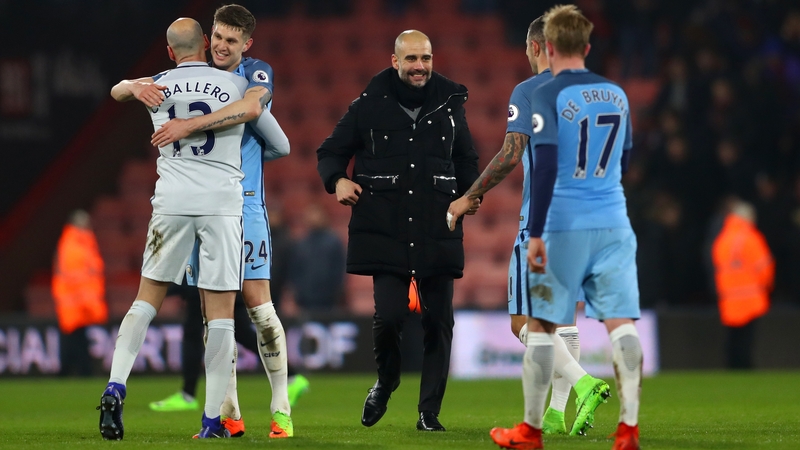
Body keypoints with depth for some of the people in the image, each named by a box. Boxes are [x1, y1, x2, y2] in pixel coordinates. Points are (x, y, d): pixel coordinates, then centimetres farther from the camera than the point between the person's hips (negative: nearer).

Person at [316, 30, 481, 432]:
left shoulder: (449, 106, 8)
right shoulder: (370, 105, 0)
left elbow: (466, 161, 22)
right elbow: (330, 153, 9)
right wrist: (337, 180, -11)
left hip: (438, 233, 2)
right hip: (385, 231, -2)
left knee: (438, 322, 1)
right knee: (388, 316, -12)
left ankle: (429, 411, 11)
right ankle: (385, 383, 18)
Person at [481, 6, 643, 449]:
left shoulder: (547, 96, -8)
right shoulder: (617, 95, 10)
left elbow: (546, 166, -17)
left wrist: (535, 234, -17)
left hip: (564, 227, -4)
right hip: (614, 224, 4)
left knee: (540, 325, 8)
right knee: (621, 322, -1)